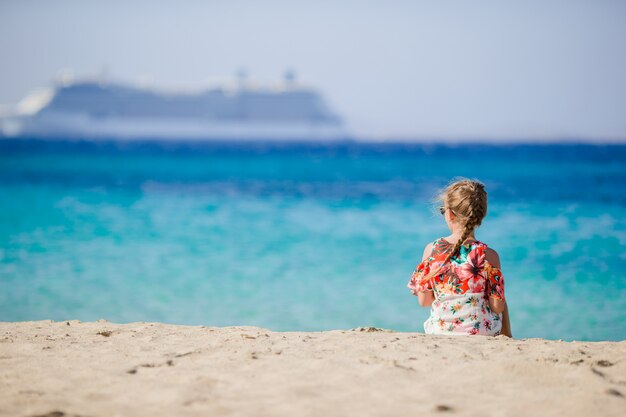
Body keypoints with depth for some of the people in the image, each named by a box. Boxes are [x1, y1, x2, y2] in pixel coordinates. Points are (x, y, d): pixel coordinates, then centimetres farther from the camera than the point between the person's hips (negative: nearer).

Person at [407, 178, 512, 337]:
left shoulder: (431, 250, -8)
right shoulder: (489, 255, -13)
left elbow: (423, 301, -1)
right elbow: (498, 307, -11)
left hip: (440, 331, 2)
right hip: (483, 332, -2)